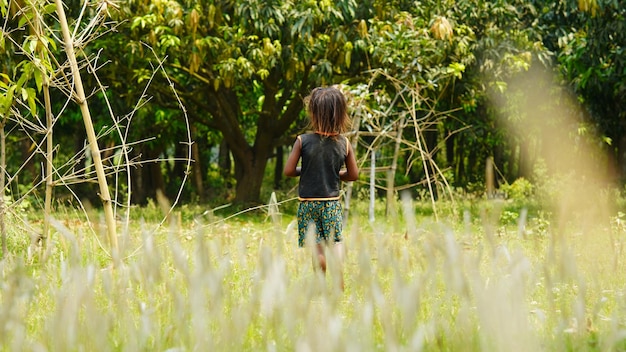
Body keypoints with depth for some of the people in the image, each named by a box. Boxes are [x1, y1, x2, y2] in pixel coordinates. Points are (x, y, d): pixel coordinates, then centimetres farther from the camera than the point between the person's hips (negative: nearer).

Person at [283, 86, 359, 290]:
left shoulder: (303, 141, -11)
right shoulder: (344, 144, -3)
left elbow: (288, 171, -8)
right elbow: (353, 175, 4)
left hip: (308, 202, -1)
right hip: (333, 202, 1)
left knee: (317, 246, 3)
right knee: (335, 241, 9)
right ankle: (339, 281, -8)